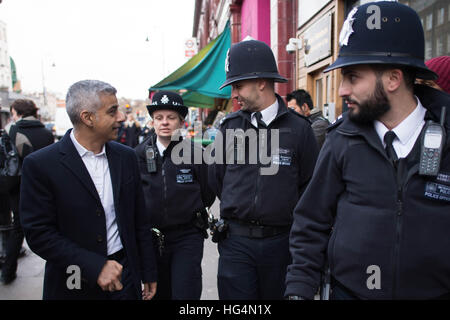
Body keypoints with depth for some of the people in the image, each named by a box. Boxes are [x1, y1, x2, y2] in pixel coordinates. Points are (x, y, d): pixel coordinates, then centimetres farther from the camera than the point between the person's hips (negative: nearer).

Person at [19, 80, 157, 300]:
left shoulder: (126, 157, 0)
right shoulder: (40, 165, -13)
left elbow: (140, 222, 5)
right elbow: (38, 233, -14)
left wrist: (149, 274, 7)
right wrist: (95, 266, -21)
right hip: (74, 286, -3)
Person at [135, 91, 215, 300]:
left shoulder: (195, 152, -8)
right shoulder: (139, 154, -1)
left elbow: (208, 194, 2)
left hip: (187, 237, -3)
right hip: (152, 237, 3)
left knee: (185, 293, -4)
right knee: (159, 293, 17)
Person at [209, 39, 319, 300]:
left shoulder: (299, 128, -6)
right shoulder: (229, 127, 1)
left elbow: (310, 185, 2)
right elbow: (216, 179, 13)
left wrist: (284, 214, 3)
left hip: (281, 241, -1)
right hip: (236, 241, 1)